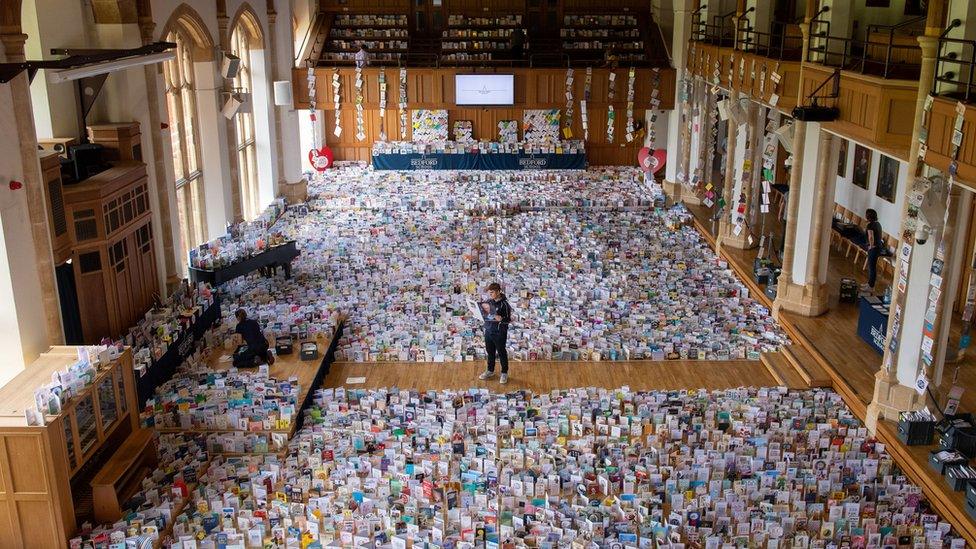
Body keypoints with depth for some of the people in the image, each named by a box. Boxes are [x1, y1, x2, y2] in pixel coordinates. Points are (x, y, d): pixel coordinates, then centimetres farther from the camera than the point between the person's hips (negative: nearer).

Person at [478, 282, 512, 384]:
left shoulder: (504, 304, -17)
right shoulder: (489, 302, 2)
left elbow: (509, 319, -15)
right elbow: (485, 314, 15)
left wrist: (501, 319, -34)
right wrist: (483, 311, -6)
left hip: (499, 333, -6)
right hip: (488, 331, 6)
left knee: (501, 353, 8)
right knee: (490, 352, 19)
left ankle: (504, 373, 24)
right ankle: (490, 371, 37)